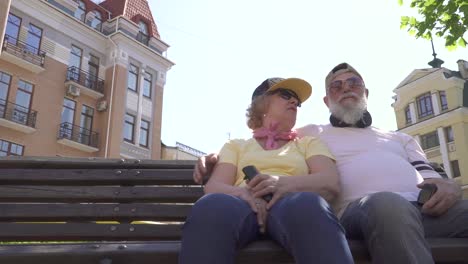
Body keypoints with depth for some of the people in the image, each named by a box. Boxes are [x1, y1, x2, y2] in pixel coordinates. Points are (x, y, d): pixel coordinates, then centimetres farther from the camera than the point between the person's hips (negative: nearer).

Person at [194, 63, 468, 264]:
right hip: (363, 208, -3)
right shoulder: (312, 134, 27)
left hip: (427, 206, 4)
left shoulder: (400, 138, 35)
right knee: (389, 204, -41)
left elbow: (431, 176, 25)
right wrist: (219, 157, 3)